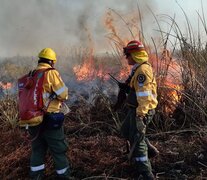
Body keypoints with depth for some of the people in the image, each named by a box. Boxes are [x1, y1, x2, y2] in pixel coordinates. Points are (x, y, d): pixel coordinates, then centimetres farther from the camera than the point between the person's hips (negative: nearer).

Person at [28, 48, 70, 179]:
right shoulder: (51, 73, -10)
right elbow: (63, 94, -14)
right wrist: (64, 95, 9)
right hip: (49, 118, -6)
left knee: (38, 149, 19)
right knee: (59, 149, 7)